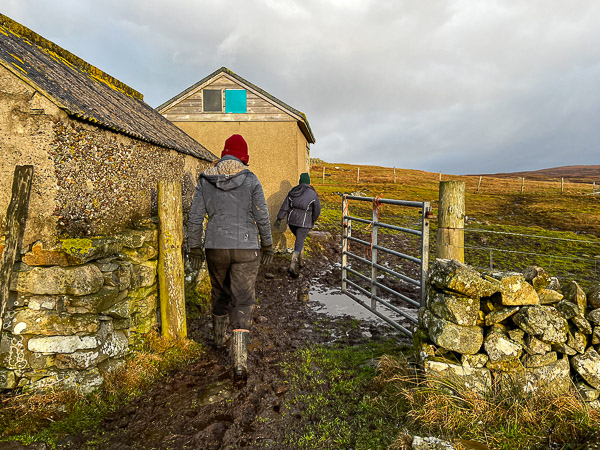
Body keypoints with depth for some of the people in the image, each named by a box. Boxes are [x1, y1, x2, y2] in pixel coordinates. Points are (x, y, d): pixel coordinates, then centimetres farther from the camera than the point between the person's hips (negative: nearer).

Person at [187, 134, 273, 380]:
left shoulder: (205, 180, 2)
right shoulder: (250, 180, -5)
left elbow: (195, 217, 1)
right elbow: (262, 217, -6)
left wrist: (194, 249, 9)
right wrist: (267, 245, 5)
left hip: (215, 248, 3)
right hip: (245, 249, -2)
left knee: (220, 293, 25)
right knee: (242, 301, 2)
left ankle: (219, 337, 47)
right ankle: (239, 362, -4)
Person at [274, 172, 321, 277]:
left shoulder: (293, 191, 5)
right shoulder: (312, 194, -5)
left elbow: (285, 207, 3)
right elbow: (317, 210, 1)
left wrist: (279, 219, 7)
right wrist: (313, 220, 18)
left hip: (291, 220, 4)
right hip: (304, 222, -4)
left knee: (299, 239, 25)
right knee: (299, 243, -2)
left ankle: (301, 261, 33)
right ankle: (292, 266, -18)